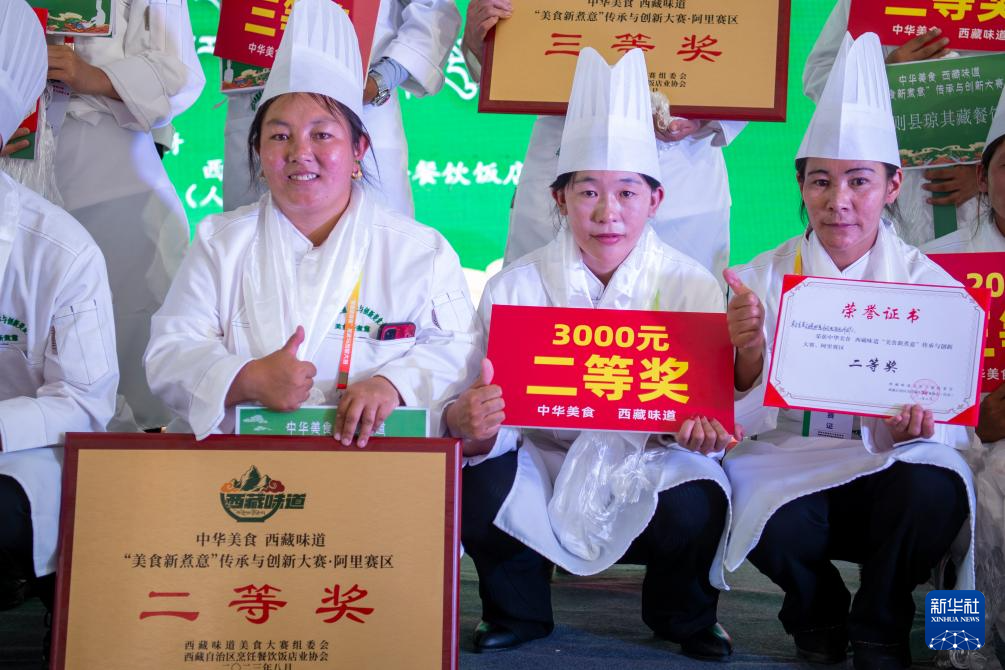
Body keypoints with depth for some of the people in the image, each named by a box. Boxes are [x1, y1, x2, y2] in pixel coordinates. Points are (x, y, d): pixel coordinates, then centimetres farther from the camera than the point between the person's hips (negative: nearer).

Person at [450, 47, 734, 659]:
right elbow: (494, 417, -12)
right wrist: (471, 427, -37)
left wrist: (698, 430, -33)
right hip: (545, 457, 1)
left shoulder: (693, 285, -5)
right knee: (476, 487, -28)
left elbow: (711, 410, -8)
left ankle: (684, 616, 8)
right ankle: (519, 611, 7)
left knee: (694, 509, -31)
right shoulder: (516, 286, -5)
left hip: (652, 462, 0)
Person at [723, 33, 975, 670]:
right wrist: (749, 355, -24)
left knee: (933, 490, -32)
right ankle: (817, 612, 6)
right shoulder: (760, 279, 2)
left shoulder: (928, 282, 1)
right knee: (776, 522, -32)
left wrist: (918, 425, -24)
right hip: (787, 463, 0)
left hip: (886, 464, 0)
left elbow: (950, 418, 0)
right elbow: (749, 415, -2)